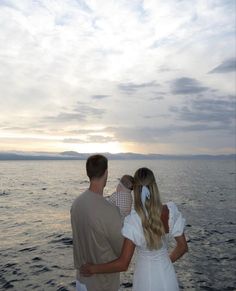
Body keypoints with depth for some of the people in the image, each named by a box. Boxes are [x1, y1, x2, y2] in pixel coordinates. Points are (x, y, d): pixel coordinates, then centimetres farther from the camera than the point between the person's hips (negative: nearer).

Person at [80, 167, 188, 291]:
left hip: (145, 277, -2)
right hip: (167, 274, 3)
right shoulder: (171, 211, -16)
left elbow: (123, 264, -22)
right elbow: (183, 246, -4)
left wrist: (92, 269, -10)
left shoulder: (134, 221, -25)